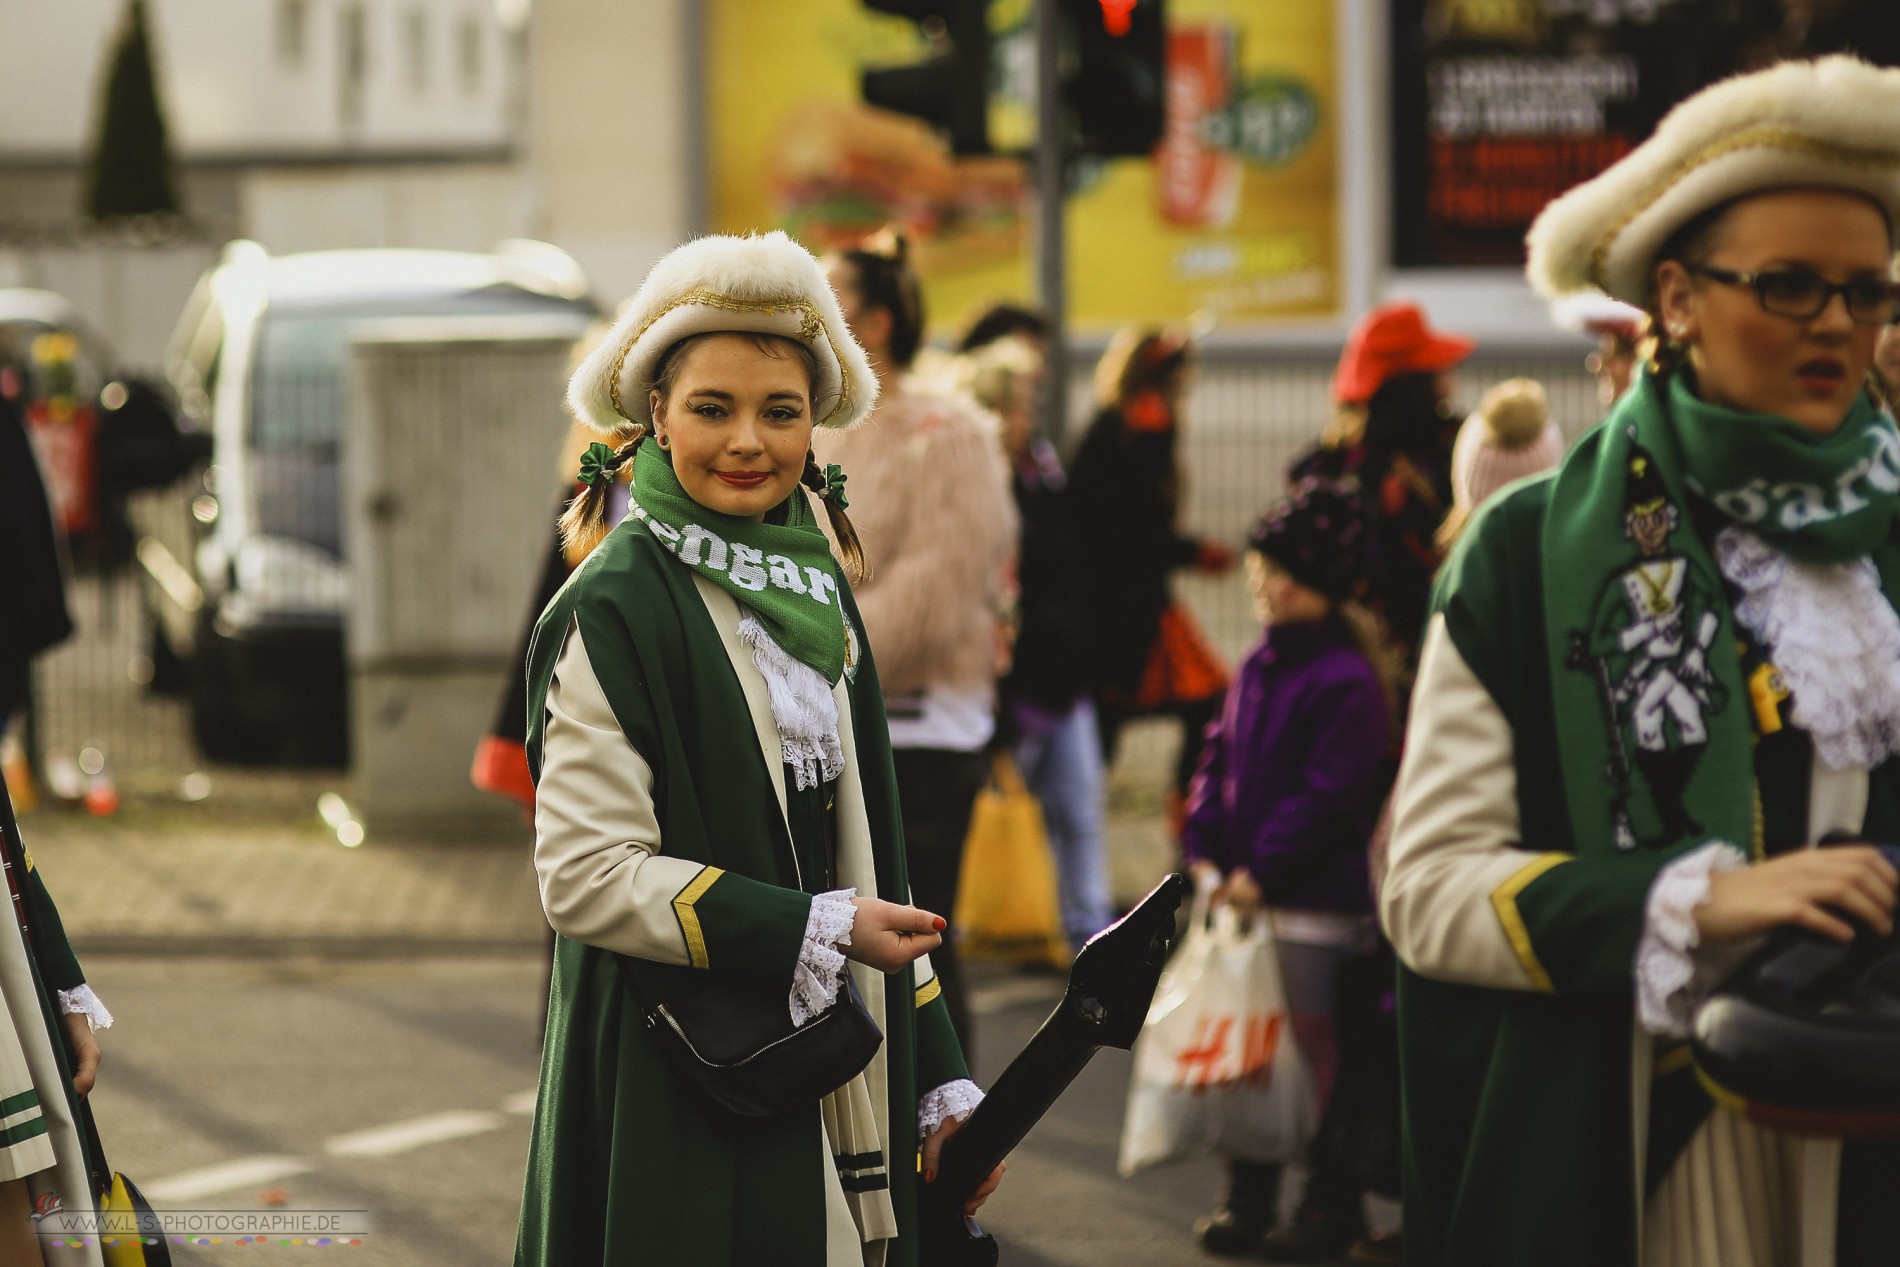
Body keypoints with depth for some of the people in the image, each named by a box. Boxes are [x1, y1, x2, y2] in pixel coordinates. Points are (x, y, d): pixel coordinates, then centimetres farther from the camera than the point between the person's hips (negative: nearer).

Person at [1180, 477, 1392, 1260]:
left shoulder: (1345, 682, -14)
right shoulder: (1256, 668, 10)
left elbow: (1328, 797, -18)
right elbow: (1219, 761, 14)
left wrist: (1264, 871, -19)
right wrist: (1204, 851, 2)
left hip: (1313, 901, -8)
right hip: (1243, 891, 8)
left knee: (1315, 1048, 1)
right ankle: (1247, 1196, 22)